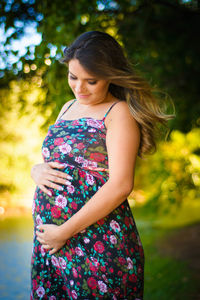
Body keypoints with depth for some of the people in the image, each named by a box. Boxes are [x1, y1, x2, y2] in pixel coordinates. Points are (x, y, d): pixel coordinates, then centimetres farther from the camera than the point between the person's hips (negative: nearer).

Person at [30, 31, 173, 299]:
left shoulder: (119, 113, -7)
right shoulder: (68, 108, 15)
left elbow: (120, 185, -17)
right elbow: (49, 161, 22)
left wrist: (64, 232, -16)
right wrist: (36, 170, -3)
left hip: (100, 246, -6)